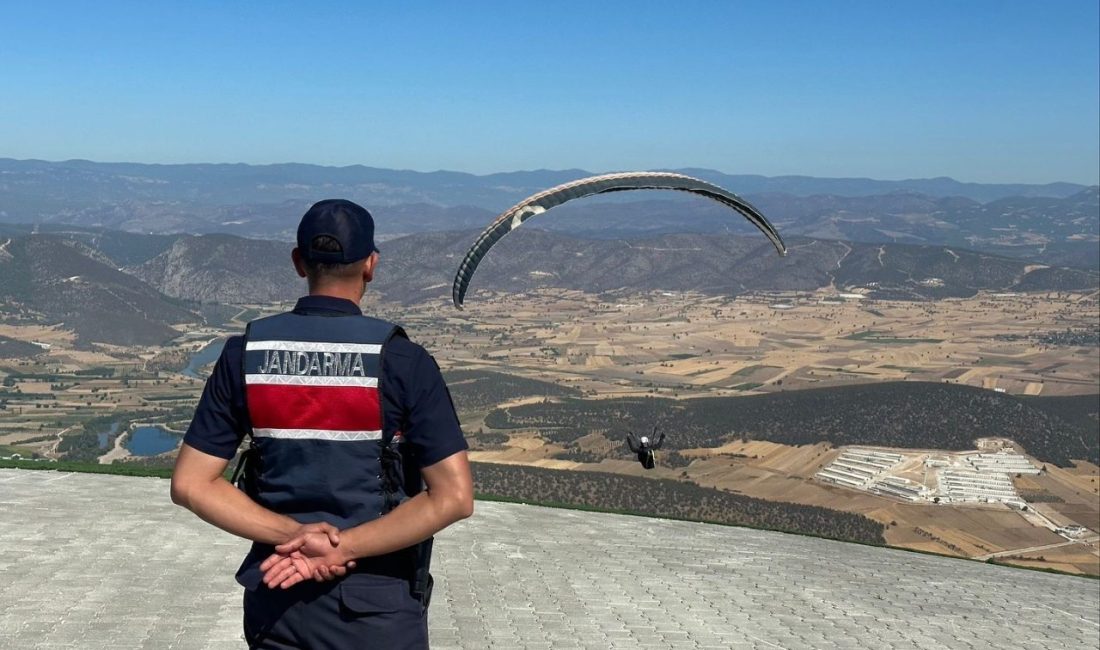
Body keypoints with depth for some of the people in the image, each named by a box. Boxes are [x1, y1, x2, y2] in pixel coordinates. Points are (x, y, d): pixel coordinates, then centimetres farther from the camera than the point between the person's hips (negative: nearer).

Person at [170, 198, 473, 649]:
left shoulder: (246, 354, -4)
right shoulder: (400, 360, -14)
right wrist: (342, 547, -16)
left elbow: (190, 485, -4)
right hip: (377, 602, -3)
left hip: (277, 598, 3)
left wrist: (295, 535, -11)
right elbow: (454, 497, -19)